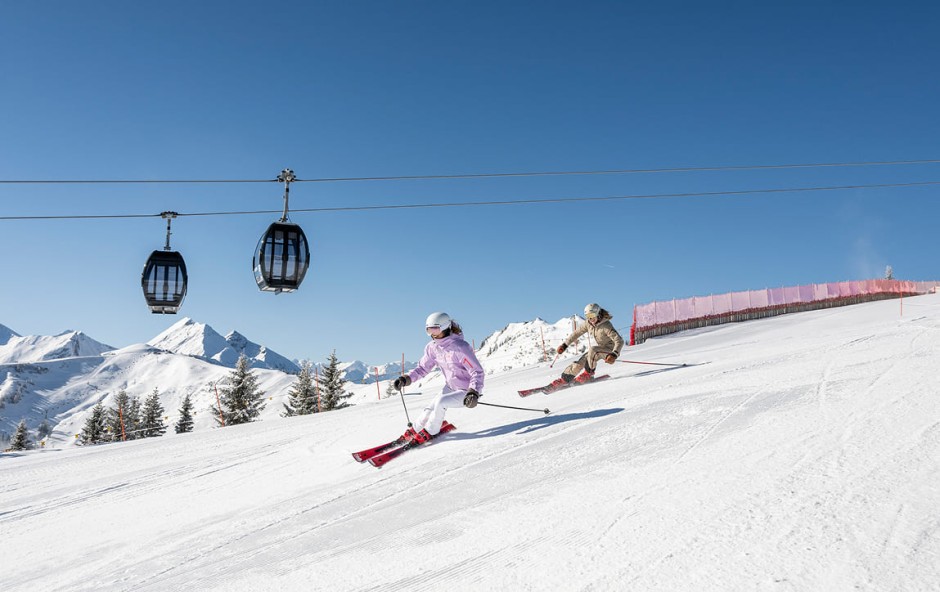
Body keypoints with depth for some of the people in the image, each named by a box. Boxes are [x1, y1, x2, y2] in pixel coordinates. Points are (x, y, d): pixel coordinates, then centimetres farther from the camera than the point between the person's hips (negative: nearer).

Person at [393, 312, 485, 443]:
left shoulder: (460, 347, -28)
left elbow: (477, 372, -26)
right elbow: (423, 368, 4)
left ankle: (430, 432, -1)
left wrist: (474, 392, -41)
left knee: (440, 402, -24)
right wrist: (407, 378, -12)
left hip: (467, 391, -6)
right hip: (450, 387, 6)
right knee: (430, 410, -4)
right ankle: (414, 430, 21)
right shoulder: (432, 347, -7)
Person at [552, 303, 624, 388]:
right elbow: (577, 332, 6)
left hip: (609, 349, -6)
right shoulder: (588, 323, -8)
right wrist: (565, 344, 4)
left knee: (592, 350, -34)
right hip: (599, 347, 6)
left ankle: (589, 374, -18)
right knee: (579, 362, -10)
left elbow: (619, 341, -33)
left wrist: (614, 355, -49)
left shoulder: (606, 326, -28)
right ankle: (564, 379, -1)